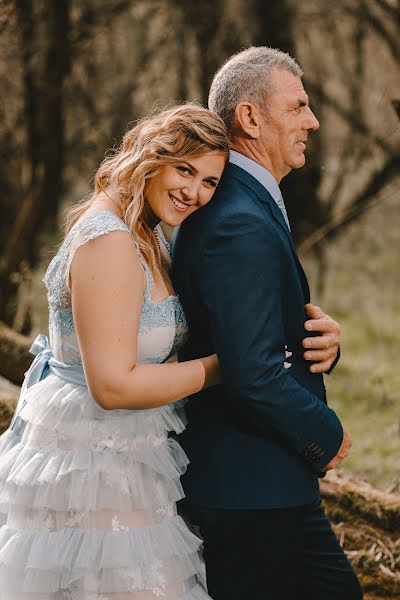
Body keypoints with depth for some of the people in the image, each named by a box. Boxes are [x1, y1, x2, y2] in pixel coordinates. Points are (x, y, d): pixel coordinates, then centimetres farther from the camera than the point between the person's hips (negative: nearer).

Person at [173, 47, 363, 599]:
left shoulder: (247, 205, 14)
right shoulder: (243, 227, -21)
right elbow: (253, 373, -27)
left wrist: (320, 340, -5)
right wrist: (327, 435, -12)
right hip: (251, 489, -10)